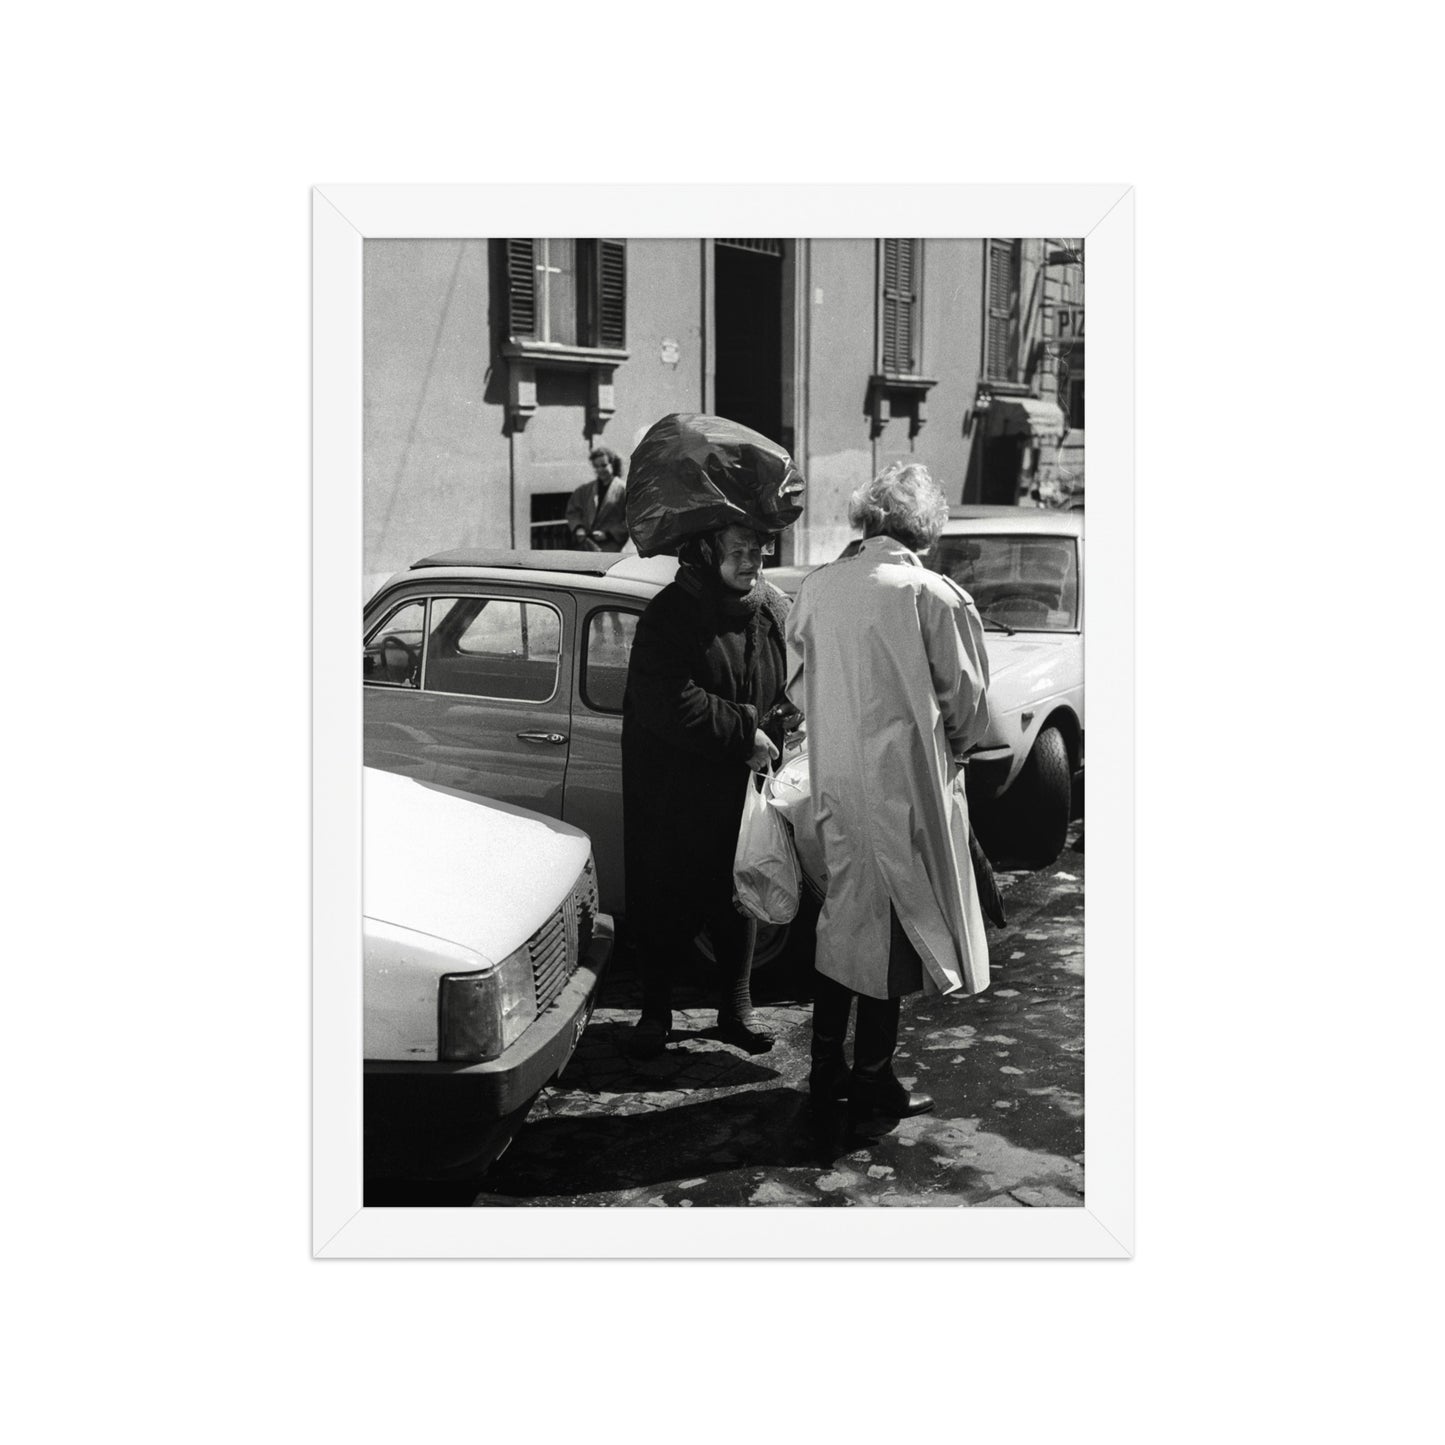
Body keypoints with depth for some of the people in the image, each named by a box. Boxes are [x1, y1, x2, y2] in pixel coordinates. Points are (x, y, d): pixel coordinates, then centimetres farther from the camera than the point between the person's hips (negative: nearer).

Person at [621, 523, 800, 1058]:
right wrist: (745, 732, -20)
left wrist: (772, 729, -13)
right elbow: (671, 705, -23)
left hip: (744, 784, 4)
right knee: (664, 900, 5)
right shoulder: (669, 614, -14)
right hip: (672, 789, -4)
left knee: (739, 898, 12)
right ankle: (655, 1012, 20)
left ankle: (737, 1008, 26)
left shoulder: (775, 609, 1)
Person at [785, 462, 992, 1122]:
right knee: (893, 924, 6)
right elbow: (967, 702, -6)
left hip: (834, 781, 5)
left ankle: (826, 1070, 23)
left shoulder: (817, 587, 0)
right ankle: (872, 1079, 16)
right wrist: (948, 750, 13)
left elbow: (798, 684, 9)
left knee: (843, 915, 16)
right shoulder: (935, 597, -14)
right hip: (904, 783, -5)